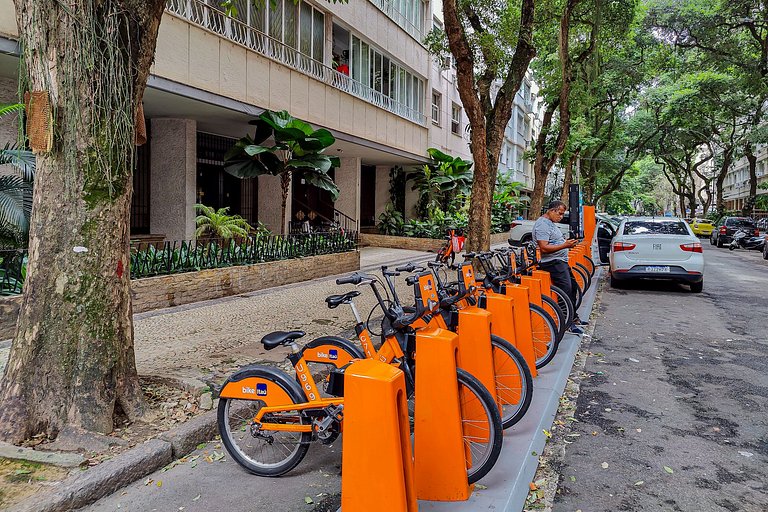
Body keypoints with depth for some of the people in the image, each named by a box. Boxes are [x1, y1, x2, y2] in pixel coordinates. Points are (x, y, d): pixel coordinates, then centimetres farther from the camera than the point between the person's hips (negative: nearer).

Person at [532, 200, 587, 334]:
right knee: (566, 290, -15)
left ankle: (573, 317, 25)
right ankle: (568, 324, -10)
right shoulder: (542, 225, -16)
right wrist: (564, 245, -26)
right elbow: (544, 248, -24)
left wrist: (567, 242, 13)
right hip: (553, 262, -11)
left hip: (561, 261, 11)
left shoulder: (550, 223, 18)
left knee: (573, 286, 15)